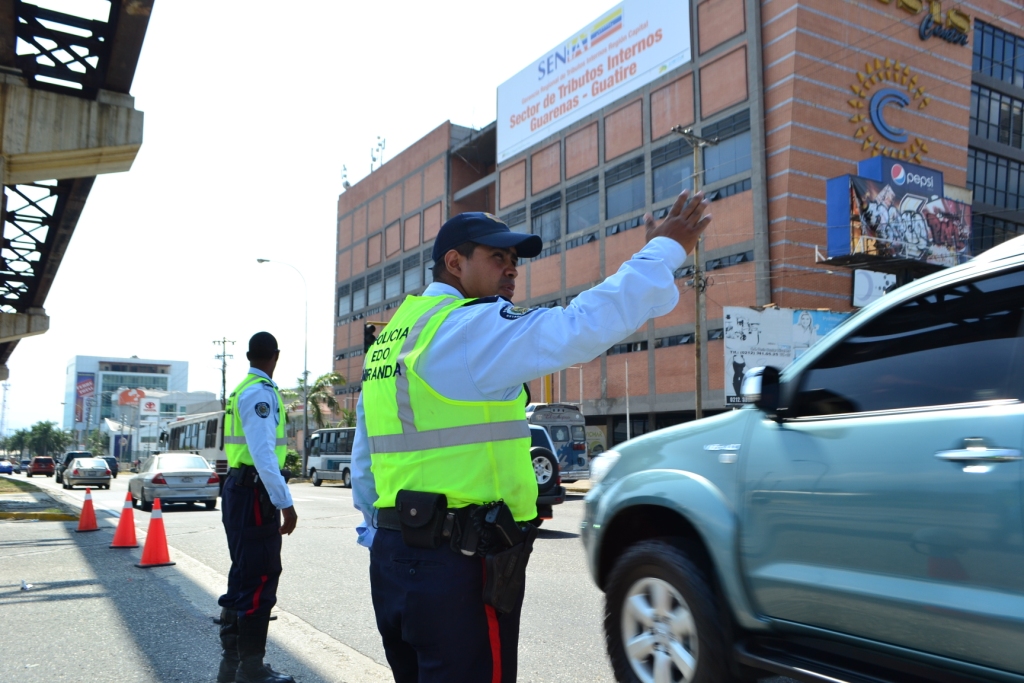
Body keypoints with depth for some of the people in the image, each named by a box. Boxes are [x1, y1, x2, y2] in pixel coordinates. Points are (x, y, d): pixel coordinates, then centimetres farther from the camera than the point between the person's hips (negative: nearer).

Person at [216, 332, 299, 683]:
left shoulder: (242, 391, 15)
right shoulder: (260, 392, -14)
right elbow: (263, 454, -22)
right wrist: (285, 503, -22)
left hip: (239, 489, 10)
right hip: (255, 493, -10)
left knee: (243, 578, 16)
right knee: (259, 579, -3)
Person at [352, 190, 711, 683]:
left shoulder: (390, 337, 14)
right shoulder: (475, 328, -13)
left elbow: (363, 458, 18)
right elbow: (582, 327, -23)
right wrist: (664, 251, -13)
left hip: (392, 553, 9)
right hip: (459, 562, -9)